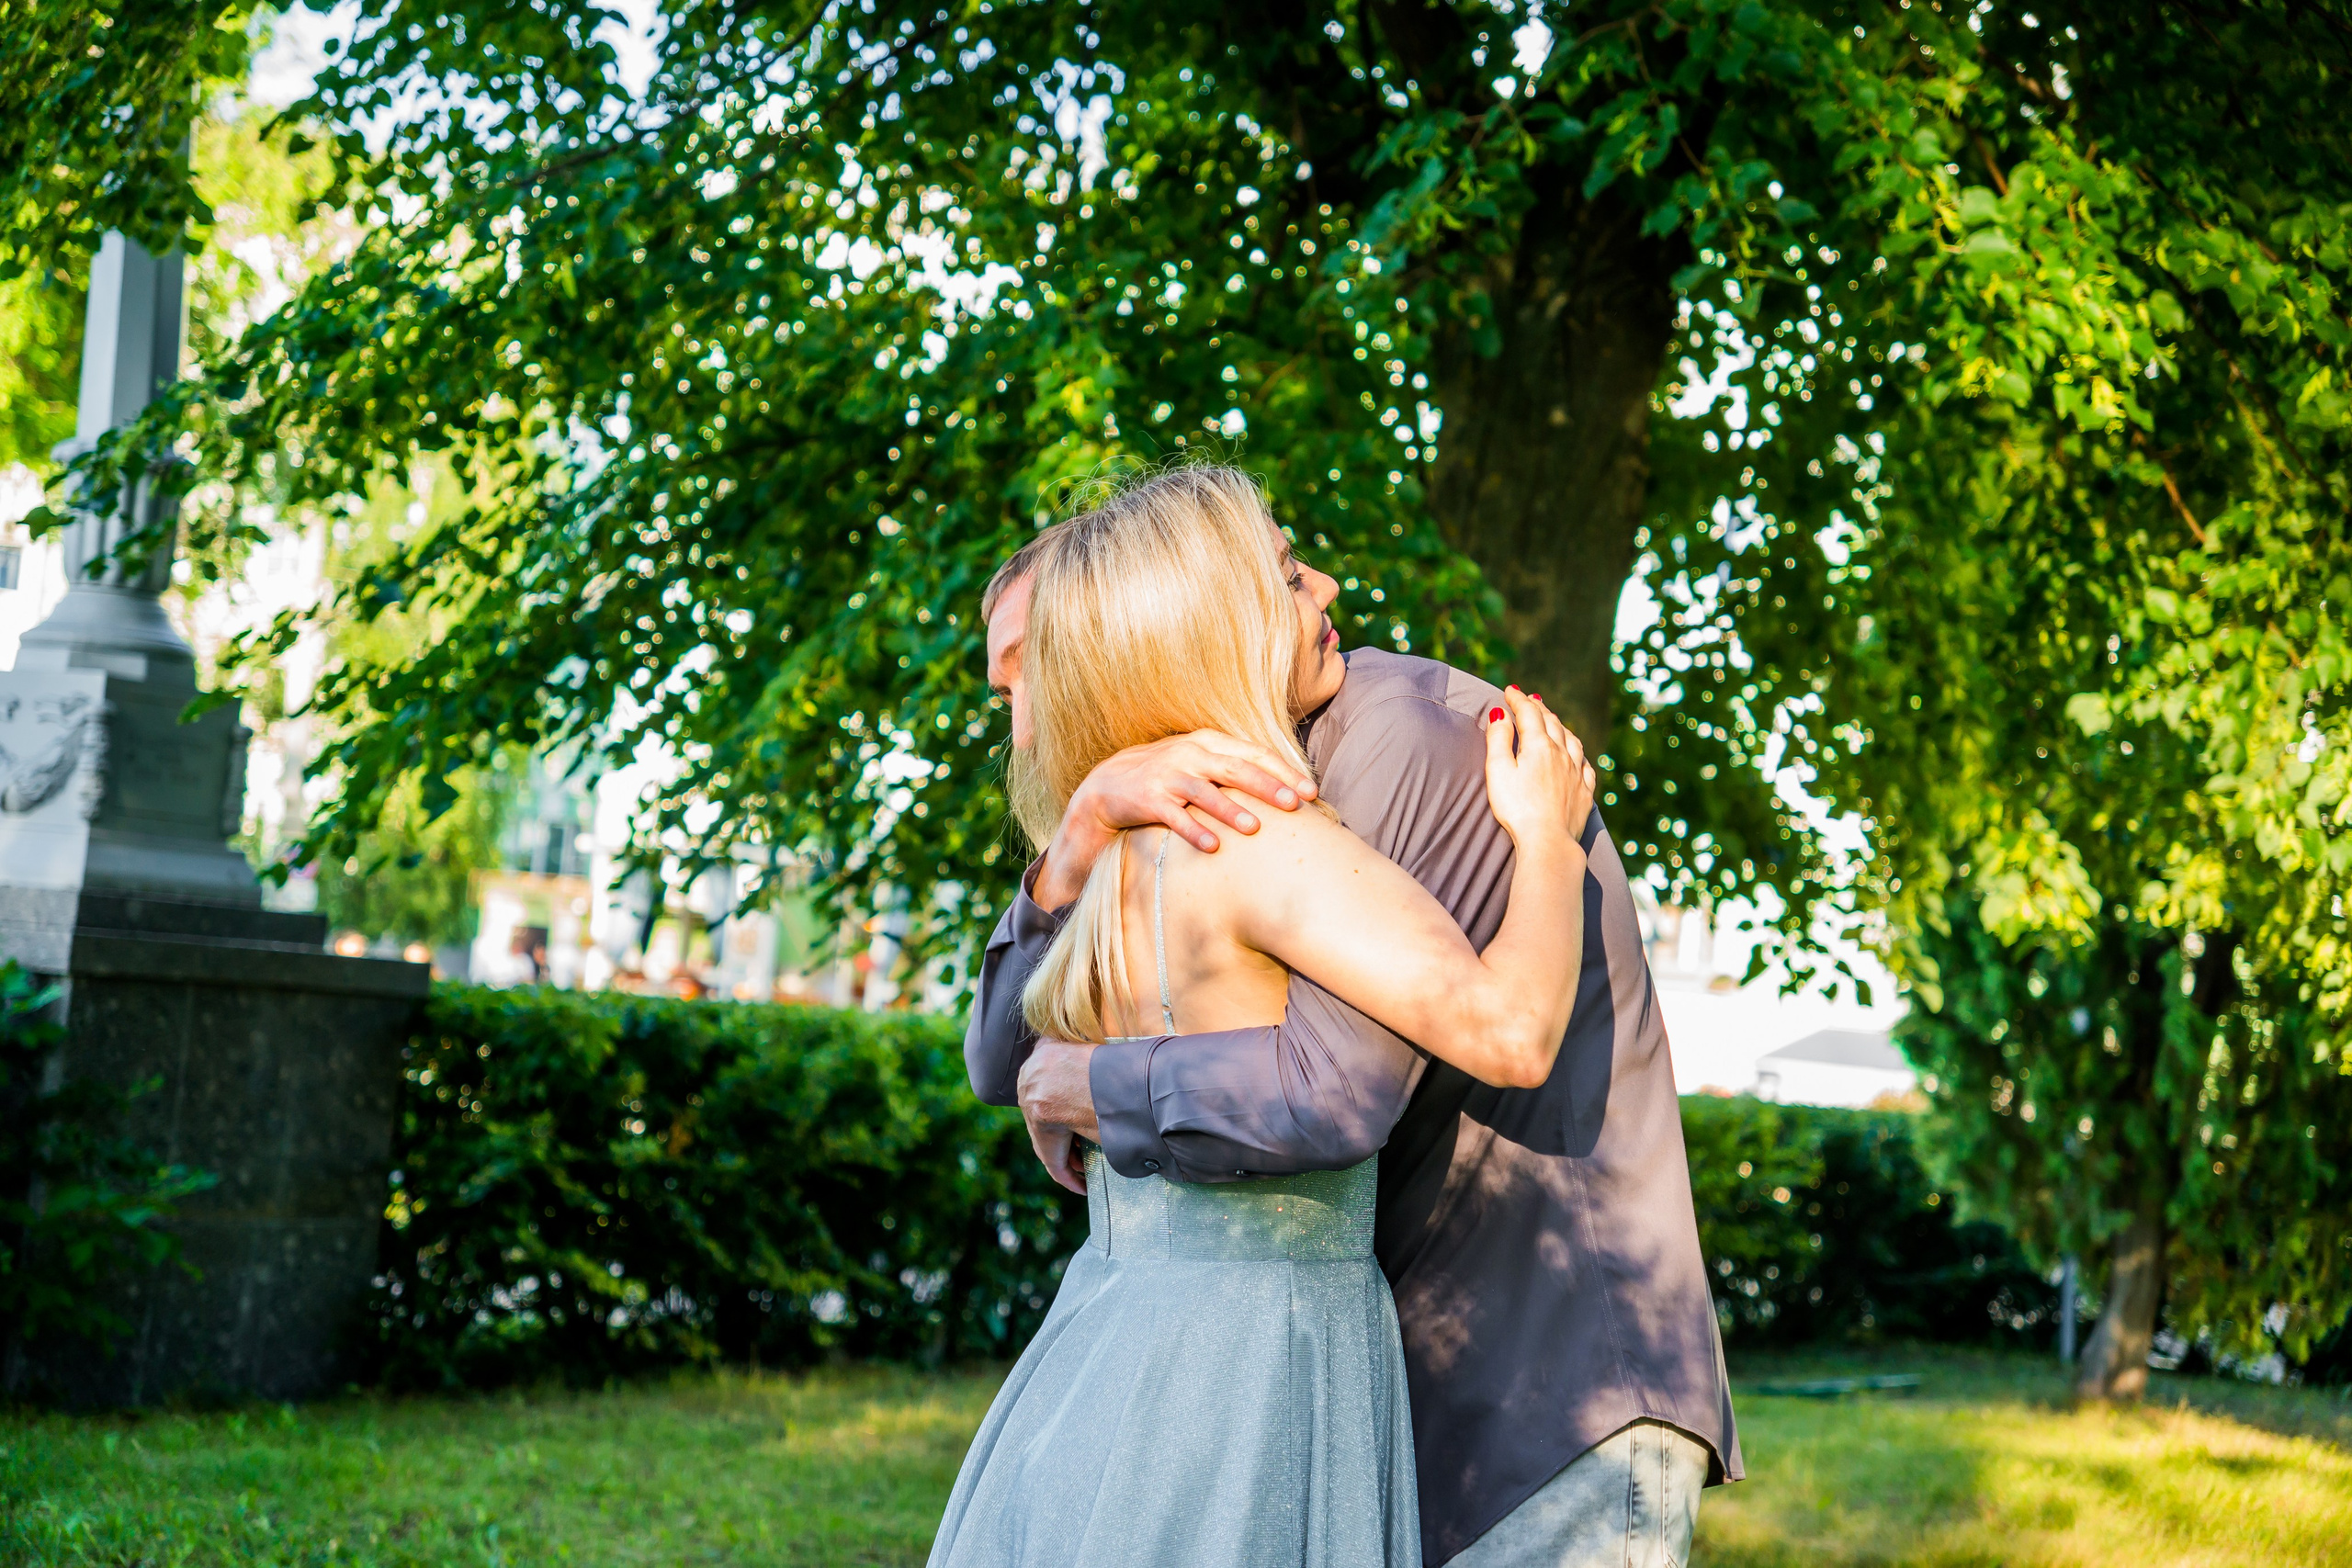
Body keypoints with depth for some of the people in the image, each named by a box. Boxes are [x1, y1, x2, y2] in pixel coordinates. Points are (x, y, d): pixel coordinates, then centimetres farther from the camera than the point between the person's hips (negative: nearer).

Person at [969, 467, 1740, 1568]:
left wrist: (1085, 1084, -12)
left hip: (1567, 1416, -8)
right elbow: (1011, 1056, -3)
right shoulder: (1230, 828, 11)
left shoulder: (1420, 733, -16)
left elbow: (1326, 1095, -29)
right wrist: (1087, 824, -21)